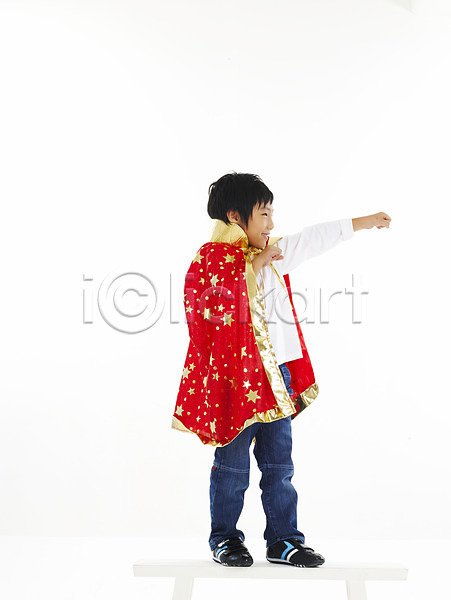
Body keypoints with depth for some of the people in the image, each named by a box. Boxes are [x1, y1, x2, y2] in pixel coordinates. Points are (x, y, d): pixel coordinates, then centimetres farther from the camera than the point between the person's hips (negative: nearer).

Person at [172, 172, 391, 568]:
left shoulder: (272, 254, 13)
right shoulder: (212, 257, -8)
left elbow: (313, 240, 19)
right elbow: (220, 305, -23)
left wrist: (363, 222, 23)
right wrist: (254, 267, -16)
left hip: (276, 373, 7)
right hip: (235, 375, -7)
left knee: (279, 463, 11)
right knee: (233, 465, 5)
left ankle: (283, 540, 21)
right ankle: (224, 539, 20)